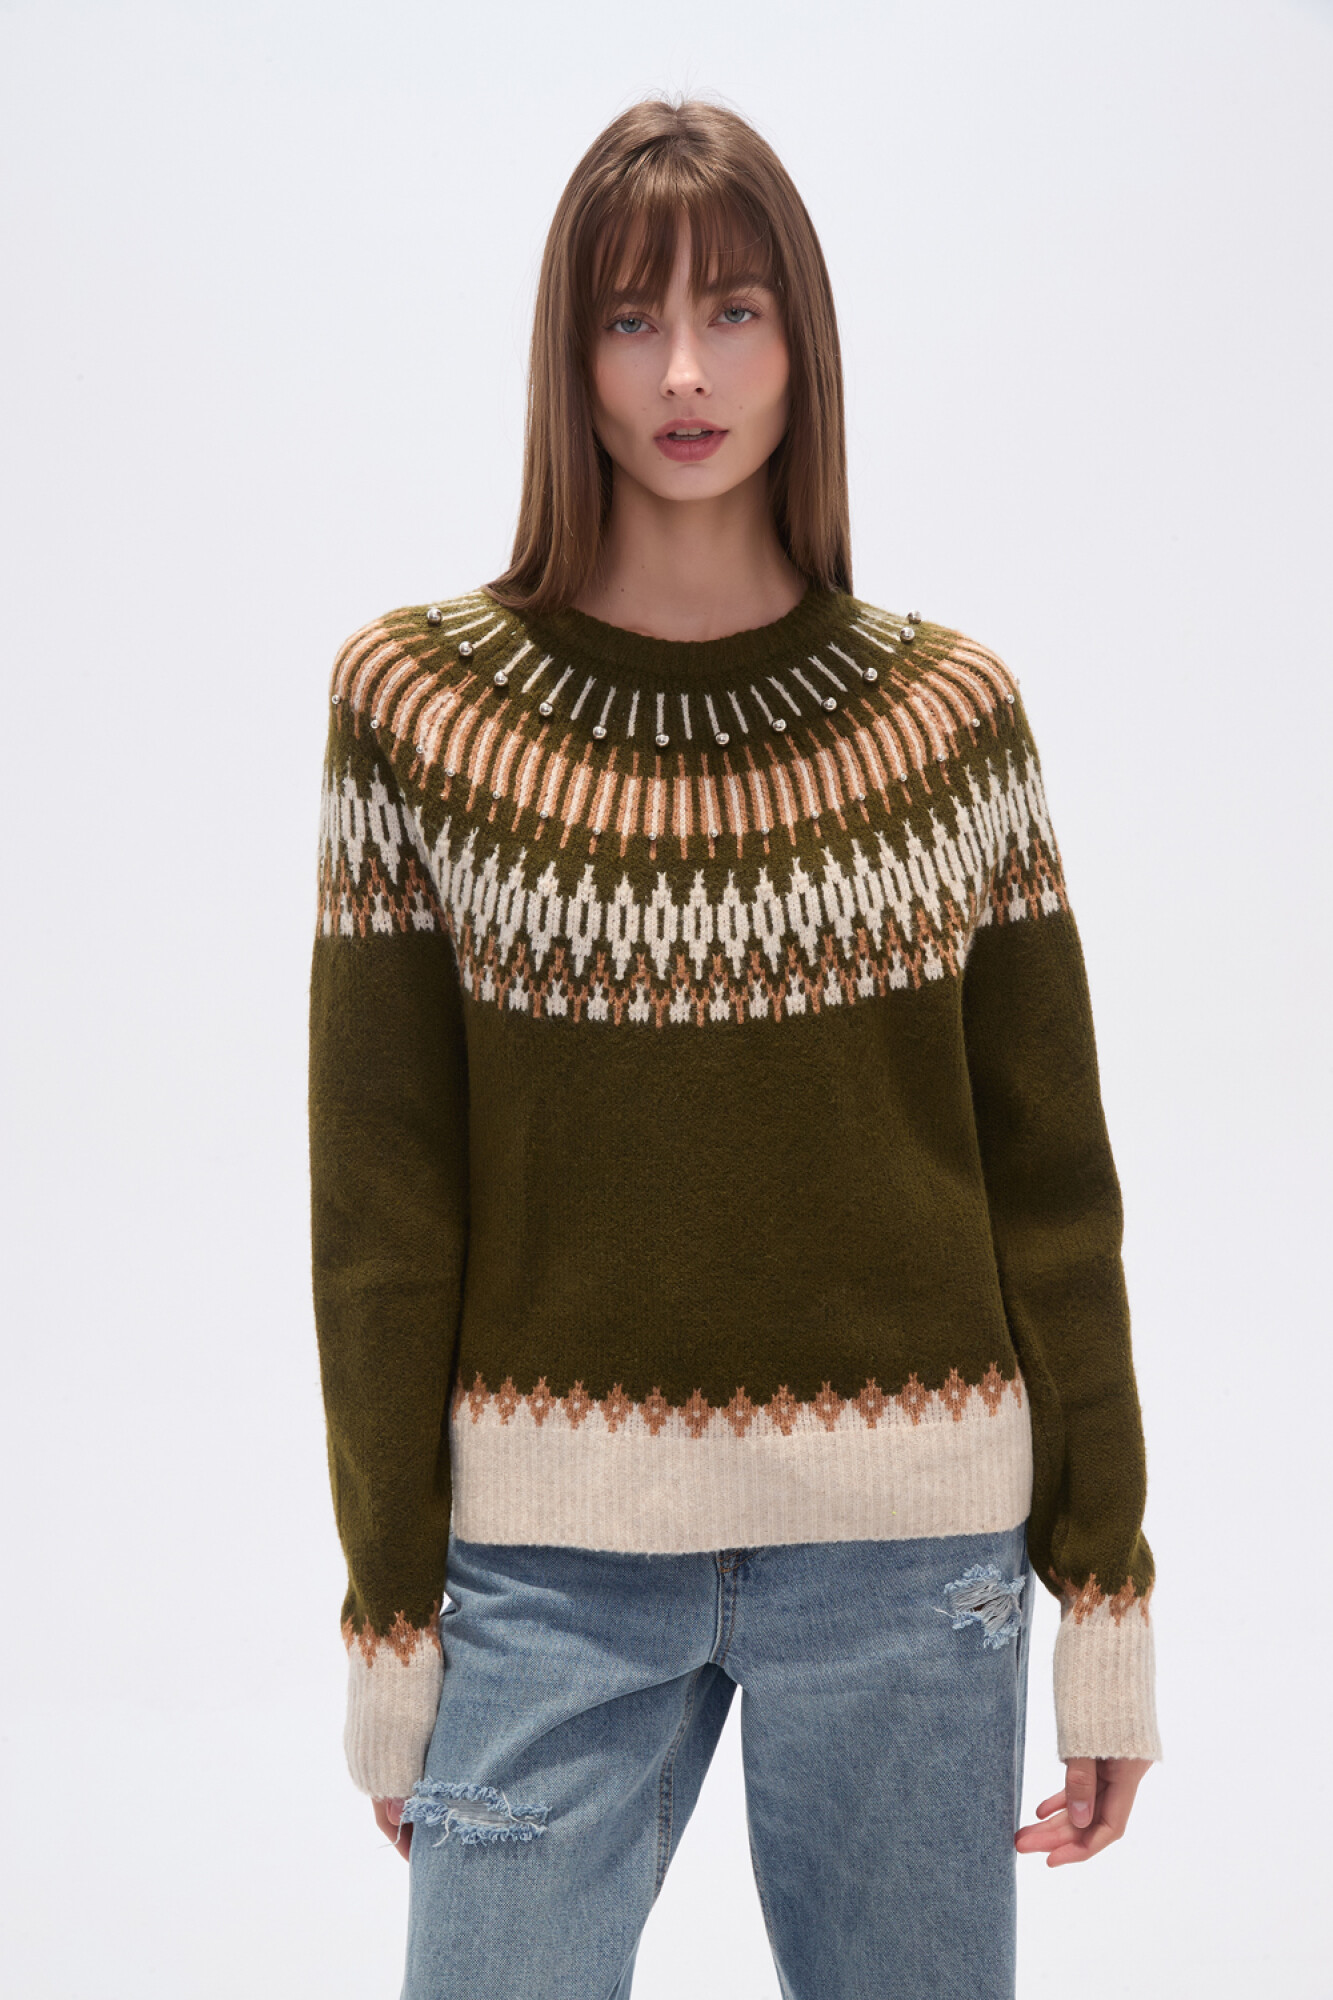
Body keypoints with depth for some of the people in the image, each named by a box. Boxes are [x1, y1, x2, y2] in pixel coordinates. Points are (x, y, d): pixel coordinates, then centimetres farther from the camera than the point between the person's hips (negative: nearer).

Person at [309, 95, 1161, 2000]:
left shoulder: (952, 713, 2)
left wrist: (1108, 1595, 2)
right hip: (550, 1557, 0)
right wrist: (389, 1618, 0)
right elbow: (381, 1200, 0)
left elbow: (1049, 1177, 4)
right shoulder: (420, 703, -1)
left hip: (908, 1553, 1)